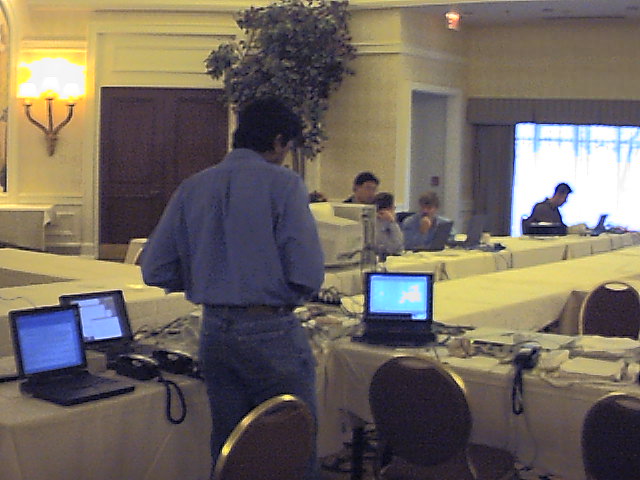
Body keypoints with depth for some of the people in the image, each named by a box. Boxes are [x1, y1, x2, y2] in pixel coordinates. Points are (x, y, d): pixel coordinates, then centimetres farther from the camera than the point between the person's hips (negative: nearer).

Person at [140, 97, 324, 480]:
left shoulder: (192, 188, 6)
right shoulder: (283, 183, -9)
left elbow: (155, 271, 5)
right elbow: (308, 273, -16)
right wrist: (288, 297, 5)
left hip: (214, 330, 6)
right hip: (270, 332, -6)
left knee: (227, 447, 17)